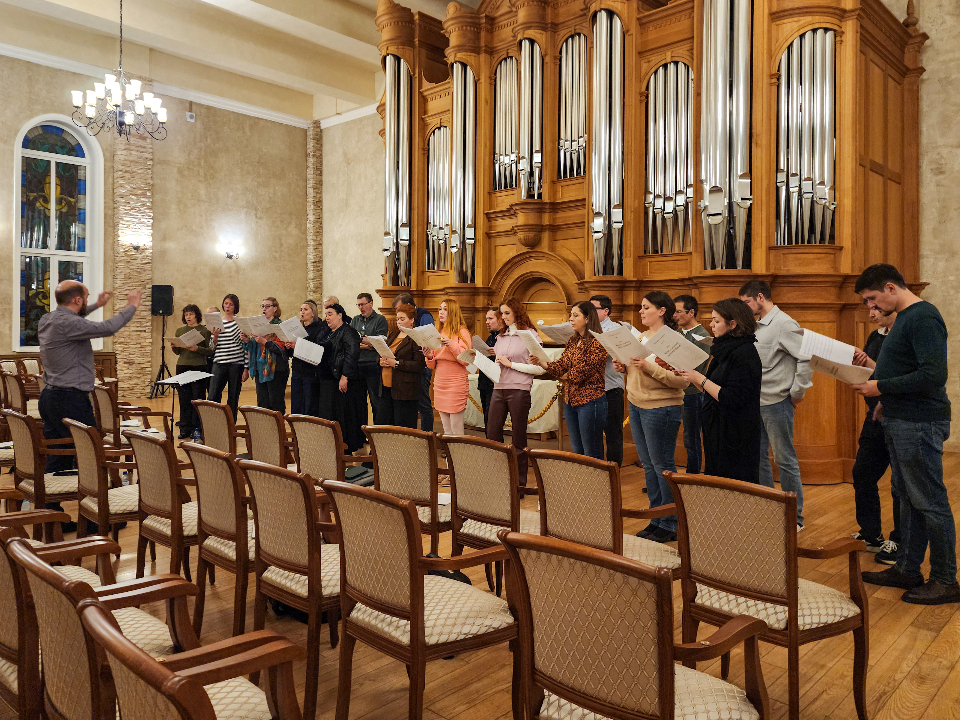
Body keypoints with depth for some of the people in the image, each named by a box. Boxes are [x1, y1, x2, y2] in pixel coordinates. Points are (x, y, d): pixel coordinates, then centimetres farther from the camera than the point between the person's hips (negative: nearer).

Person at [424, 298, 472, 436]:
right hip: (440, 383, 7)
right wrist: (429, 357, -2)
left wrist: (451, 345, -23)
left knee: (456, 430, -6)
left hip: (456, 383, -7)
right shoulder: (438, 332, 16)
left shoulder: (462, 332, -3)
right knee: (446, 430, 10)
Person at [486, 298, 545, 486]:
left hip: (519, 390, -6)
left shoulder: (530, 336, -4)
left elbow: (539, 368, -10)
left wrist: (511, 364, -12)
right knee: (492, 435, 6)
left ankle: (520, 482, 12)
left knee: (518, 439, 2)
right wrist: (496, 363, 1)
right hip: (499, 389, 6)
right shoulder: (501, 337, 15)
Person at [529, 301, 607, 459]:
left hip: (590, 400, -8)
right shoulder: (572, 341, 13)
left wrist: (566, 376, -1)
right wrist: (541, 362, -12)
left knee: (592, 454, 0)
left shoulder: (597, 342, -13)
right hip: (570, 400, 8)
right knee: (577, 451, 15)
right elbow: (561, 366, 5)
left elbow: (583, 371, -18)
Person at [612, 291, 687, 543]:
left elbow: (682, 380, -21)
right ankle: (656, 519, 24)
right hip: (636, 406, 8)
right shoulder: (641, 336, 12)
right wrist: (624, 367, 3)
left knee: (663, 465, -1)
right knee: (648, 465, 13)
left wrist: (649, 367, -27)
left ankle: (670, 525, 11)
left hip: (660, 408, -8)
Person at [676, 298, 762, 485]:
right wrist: (690, 376, 5)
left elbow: (732, 399, -24)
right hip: (718, 433, 9)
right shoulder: (726, 350, 12)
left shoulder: (744, 354, -18)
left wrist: (701, 379, -18)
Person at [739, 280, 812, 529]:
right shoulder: (756, 326, 13)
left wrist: (797, 392, -14)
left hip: (777, 403, -8)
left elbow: (806, 358, -18)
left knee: (785, 459, 1)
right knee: (758, 457, 14)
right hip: (755, 402, 9)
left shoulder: (784, 324, -13)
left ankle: (795, 516, 13)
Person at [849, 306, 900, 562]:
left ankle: (899, 542, 16)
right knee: (862, 475, 13)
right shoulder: (875, 337, 11)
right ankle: (871, 535, 27)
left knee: (901, 485, 2)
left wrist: (872, 366, -22)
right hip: (875, 418, 8)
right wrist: (858, 364, -6)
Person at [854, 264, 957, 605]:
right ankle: (907, 570, 27)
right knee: (908, 498, 16)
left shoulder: (924, 318, -17)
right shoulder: (903, 318, 14)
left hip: (920, 424, -10)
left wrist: (882, 387, -19)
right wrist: (874, 372, 6)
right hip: (899, 421, 10)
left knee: (930, 502, 0)